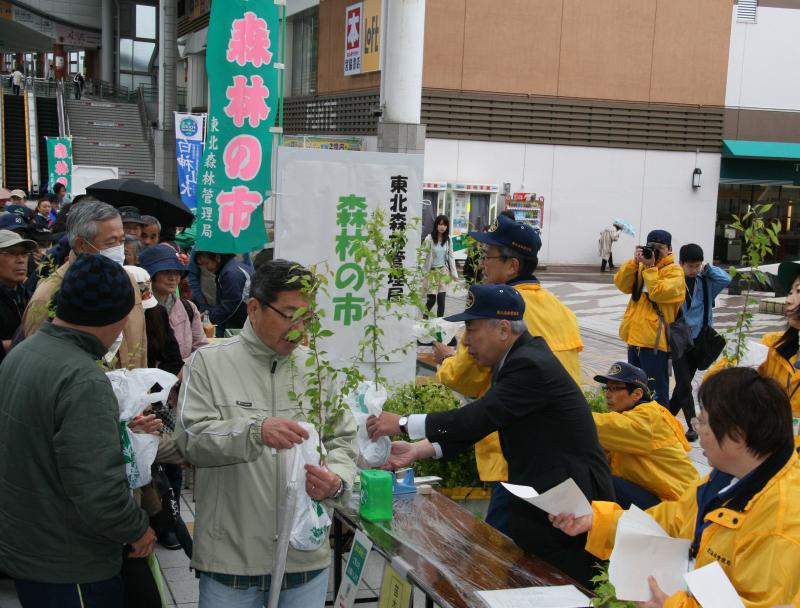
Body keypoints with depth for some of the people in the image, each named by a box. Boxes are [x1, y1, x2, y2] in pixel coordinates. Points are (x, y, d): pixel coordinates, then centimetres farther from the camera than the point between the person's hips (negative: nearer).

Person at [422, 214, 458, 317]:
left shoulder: (448, 240, 4)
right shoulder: (429, 239, -11)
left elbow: (451, 257, 9)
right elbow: (424, 256, -12)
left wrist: (454, 273, 5)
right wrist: (423, 273, -18)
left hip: (443, 272, 4)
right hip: (431, 272, -4)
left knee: (441, 300, -2)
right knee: (431, 299, -2)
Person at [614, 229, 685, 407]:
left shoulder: (674, 271, -4)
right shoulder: (641, 267, 17)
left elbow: (658, 293, -19)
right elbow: (622, 285, 3)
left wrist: (650, 268, -14)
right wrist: (635, 262, -6)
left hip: (655, 340, -7)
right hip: (635, 338, 7)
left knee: (656, 392, -5)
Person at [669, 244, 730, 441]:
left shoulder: (705, 282, 2)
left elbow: (726, 279, -10)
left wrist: (707, 268, -7)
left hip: (698, 339, 4)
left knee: (684, 382, 12)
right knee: (684, 384, -7)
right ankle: (693, 425, -5)